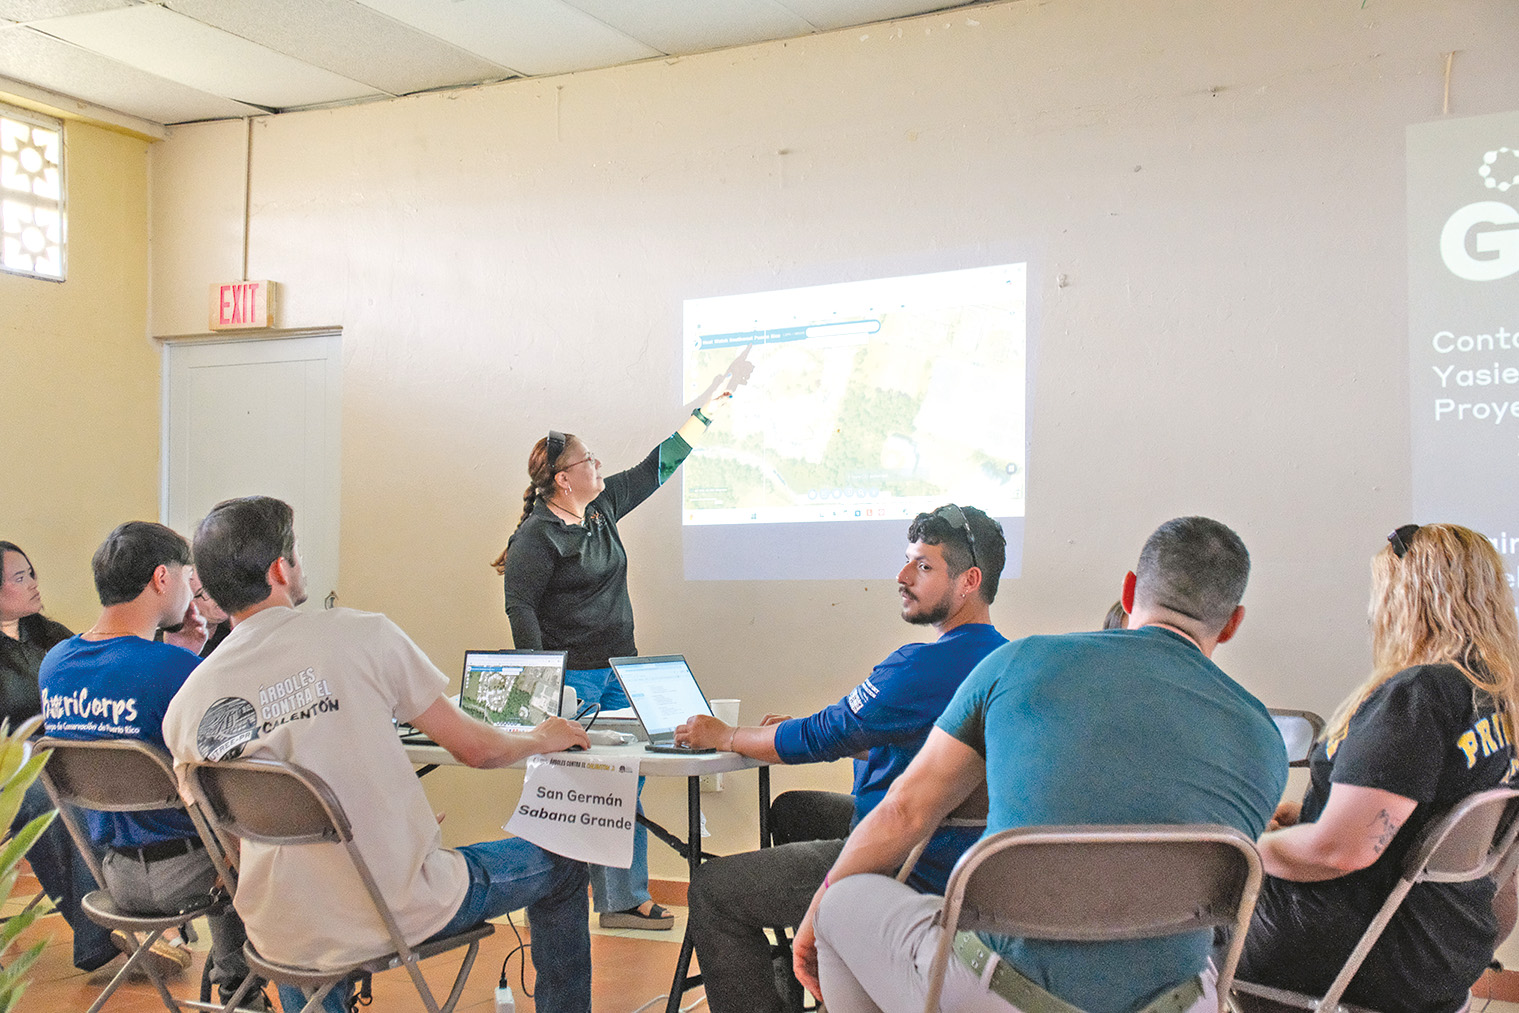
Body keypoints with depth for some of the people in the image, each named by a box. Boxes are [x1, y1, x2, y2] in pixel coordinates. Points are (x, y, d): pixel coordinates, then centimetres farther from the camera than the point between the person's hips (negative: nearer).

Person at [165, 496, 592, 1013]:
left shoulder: (184, 709, -3)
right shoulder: (361, 634, -13)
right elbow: (474, 747, -6)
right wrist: (543, 738, 16)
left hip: (287, 937, 4)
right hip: (404, 912, -4)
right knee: (560, 865, 19)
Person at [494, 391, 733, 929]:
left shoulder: (602, 506, 11)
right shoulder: (536, 537, -11)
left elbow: (656, 467, 20)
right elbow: (519, 609, -13)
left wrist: (706, 412, 21)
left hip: (619, 671, 8)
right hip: (571, 680, -8)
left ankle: (626, 900, 13)